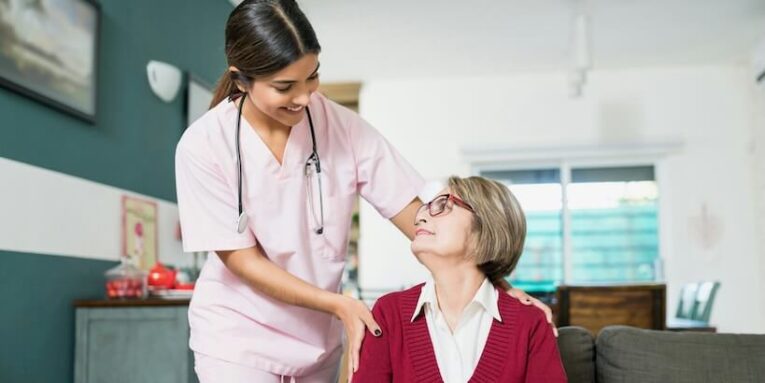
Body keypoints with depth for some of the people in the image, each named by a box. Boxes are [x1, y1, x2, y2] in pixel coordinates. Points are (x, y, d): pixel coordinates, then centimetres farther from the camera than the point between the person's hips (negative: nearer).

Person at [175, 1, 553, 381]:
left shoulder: (343, 127, -12)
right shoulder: (203, 146, -16)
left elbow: (414, 213, -10)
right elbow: (241, 259, -15)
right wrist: (339, 304, -23)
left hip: (319, 335, 3)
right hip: (236, 336, -2)